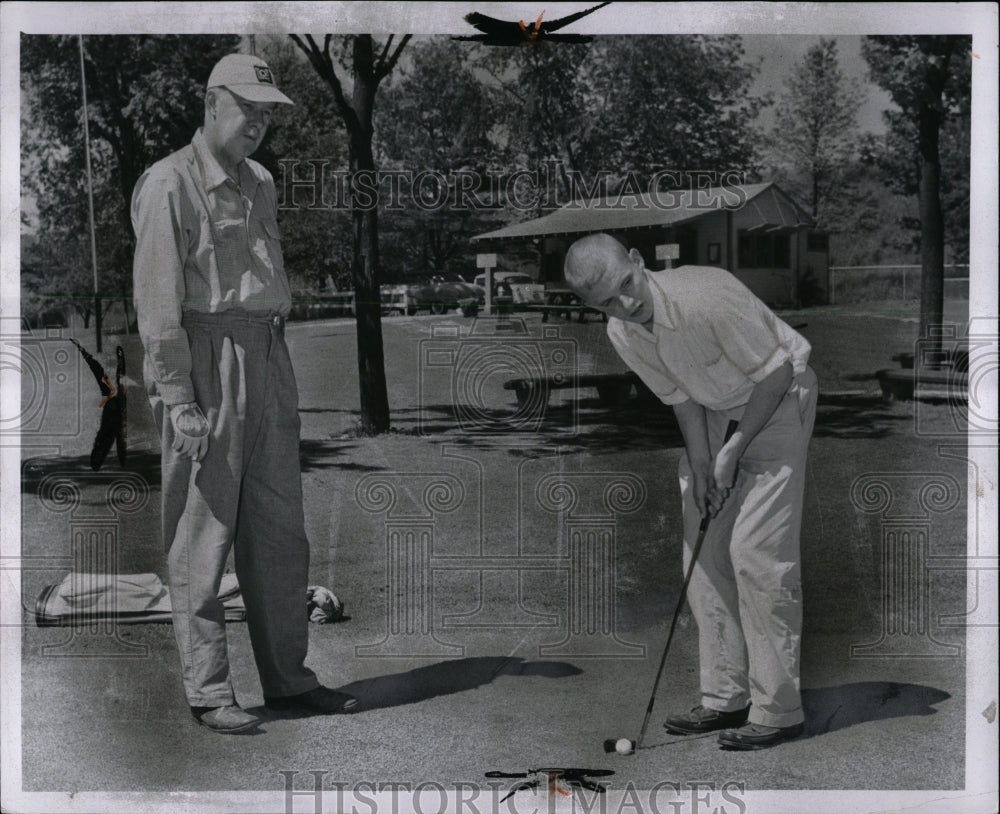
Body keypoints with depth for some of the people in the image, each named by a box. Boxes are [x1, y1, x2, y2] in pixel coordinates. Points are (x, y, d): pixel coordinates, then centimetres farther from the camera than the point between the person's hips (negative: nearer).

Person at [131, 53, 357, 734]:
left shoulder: (259, 182, 18)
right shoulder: (170, 184, -7)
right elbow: (158, 300, -13)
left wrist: (281, 375, 15)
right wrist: (178, 399, -19)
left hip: (268, 360, 8)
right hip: (204, 364, -8)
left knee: (280, 530, 10)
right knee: (204, 537, -2)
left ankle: (288, 677, 20)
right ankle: (209, 692, 6)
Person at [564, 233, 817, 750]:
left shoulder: (708, 296, -33)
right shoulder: (622, 334, -11)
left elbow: (777, 371, -23)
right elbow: (681, 396, 3)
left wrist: (734, 450, -18)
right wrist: (700, 467, -6)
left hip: (778, 398, -7)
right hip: (719, 410, 7)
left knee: (756, 550, -14)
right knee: (703, 549, 4)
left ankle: (776, 710, -7)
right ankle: (725, 698, 12)